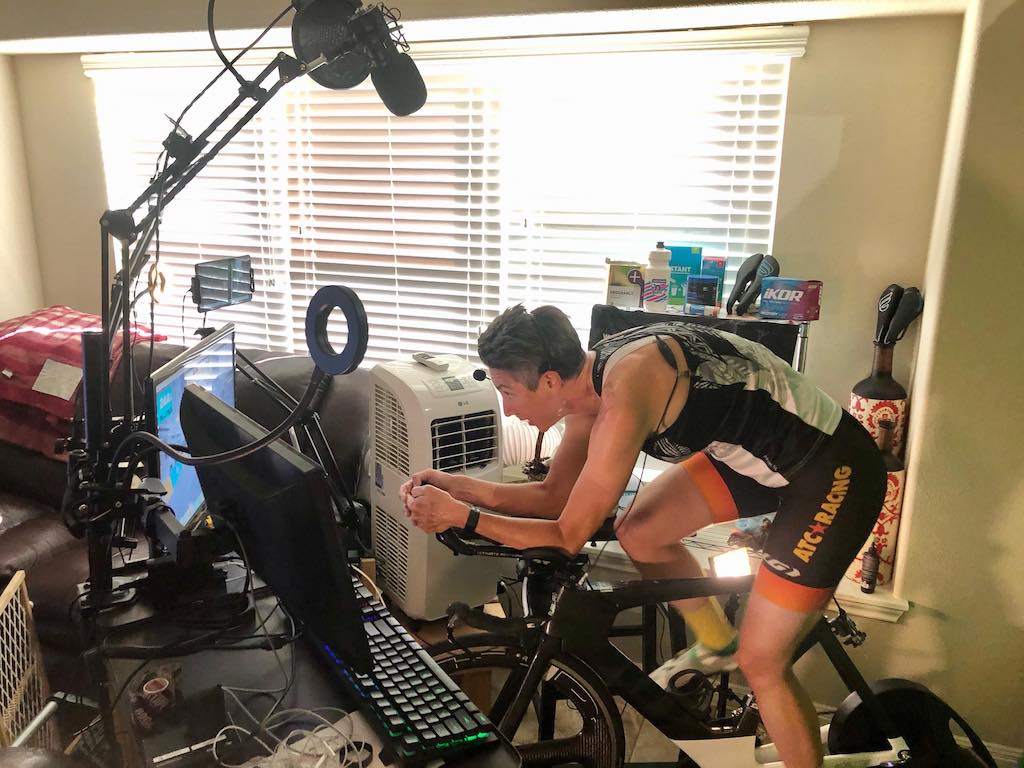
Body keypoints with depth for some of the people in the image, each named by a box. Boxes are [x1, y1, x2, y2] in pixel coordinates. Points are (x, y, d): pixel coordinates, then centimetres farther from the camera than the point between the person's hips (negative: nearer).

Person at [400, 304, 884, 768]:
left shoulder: (622, 397, -30)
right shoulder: (590, 378, -3)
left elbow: (568, 537, -22)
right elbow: (554, 497, 6)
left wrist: (459, 516, -17)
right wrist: (457, 486, -2)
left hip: (833, 469, -8)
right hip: (760, 449, 8)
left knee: (760, 662, -4)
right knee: (639, 533, 5)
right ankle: (718, 646, 29)